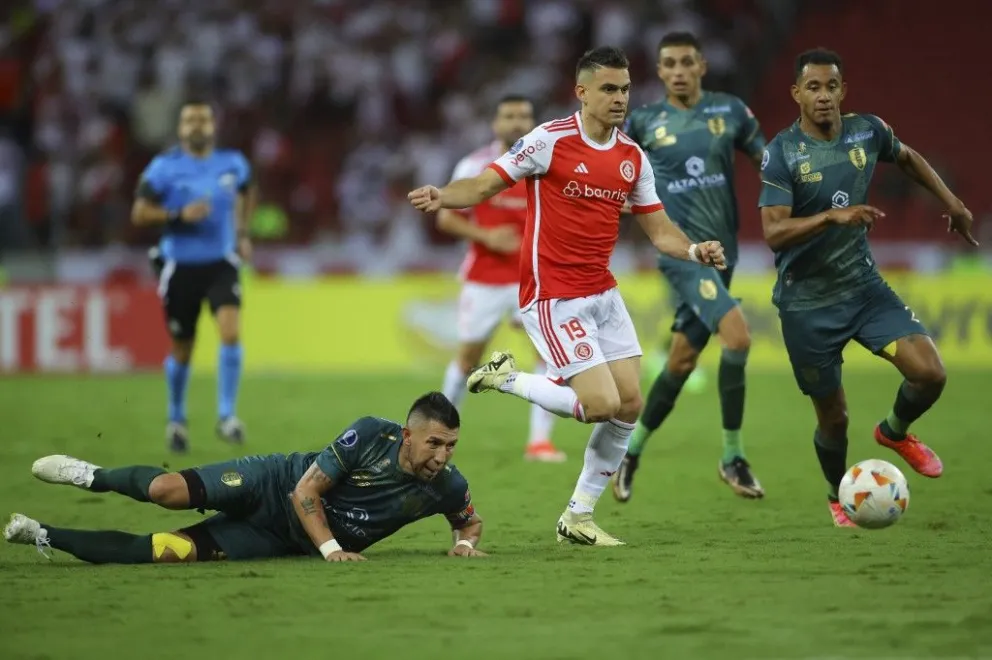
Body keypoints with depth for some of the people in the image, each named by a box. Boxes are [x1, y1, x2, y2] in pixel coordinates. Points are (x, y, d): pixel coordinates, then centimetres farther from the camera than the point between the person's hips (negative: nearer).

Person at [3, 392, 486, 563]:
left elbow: (471, 520, 9)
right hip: (278, 485, -2)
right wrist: (331, 549, -28)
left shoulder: (445, 486, -14)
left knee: (168, 550, -13)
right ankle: (94, 477, 15)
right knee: (167, 490, -22)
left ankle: (47, 537, 2)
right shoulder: (371, 435, -22)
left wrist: (465, 542, -13)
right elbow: (306, 489, -18)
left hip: (283, 541, 2)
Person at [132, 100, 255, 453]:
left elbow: (247, 192, 23)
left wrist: (242, 232, 13)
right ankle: (176, 419, 33)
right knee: (181, 350, 8)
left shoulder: (233, 163, 1)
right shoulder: (165, 167, -8)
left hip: (221, 264, 1)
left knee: (231, 331, -21)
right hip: (180, 267, -1)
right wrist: (178, 215, -22)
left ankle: (226, 416, -13)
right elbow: (139, 213, -8)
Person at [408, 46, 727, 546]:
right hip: (553, 296, -7)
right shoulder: (550, 140, -12)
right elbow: (484, 185, -12)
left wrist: (695, 251, -9)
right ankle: (508, 379, 9)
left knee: (629, 405, 2)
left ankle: (578, 518, 15)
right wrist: (442, 196, -32)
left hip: (603, 294, 7)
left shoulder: (633, 157, 7)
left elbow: (658, 228, 11)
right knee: (602, 404, -16)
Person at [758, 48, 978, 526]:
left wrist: (950, 202, 17)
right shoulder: (782, 153, -17)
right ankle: (839, 497, 34)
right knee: (833, 416, 4)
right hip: (807, 303, -4)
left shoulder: (867, 131, -3)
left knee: (929, 373, -14)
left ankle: (896, 431, 20)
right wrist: (832, 216, -38)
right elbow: (773, 233, -26)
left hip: (863, 286, 4)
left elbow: (907, 159, 20)